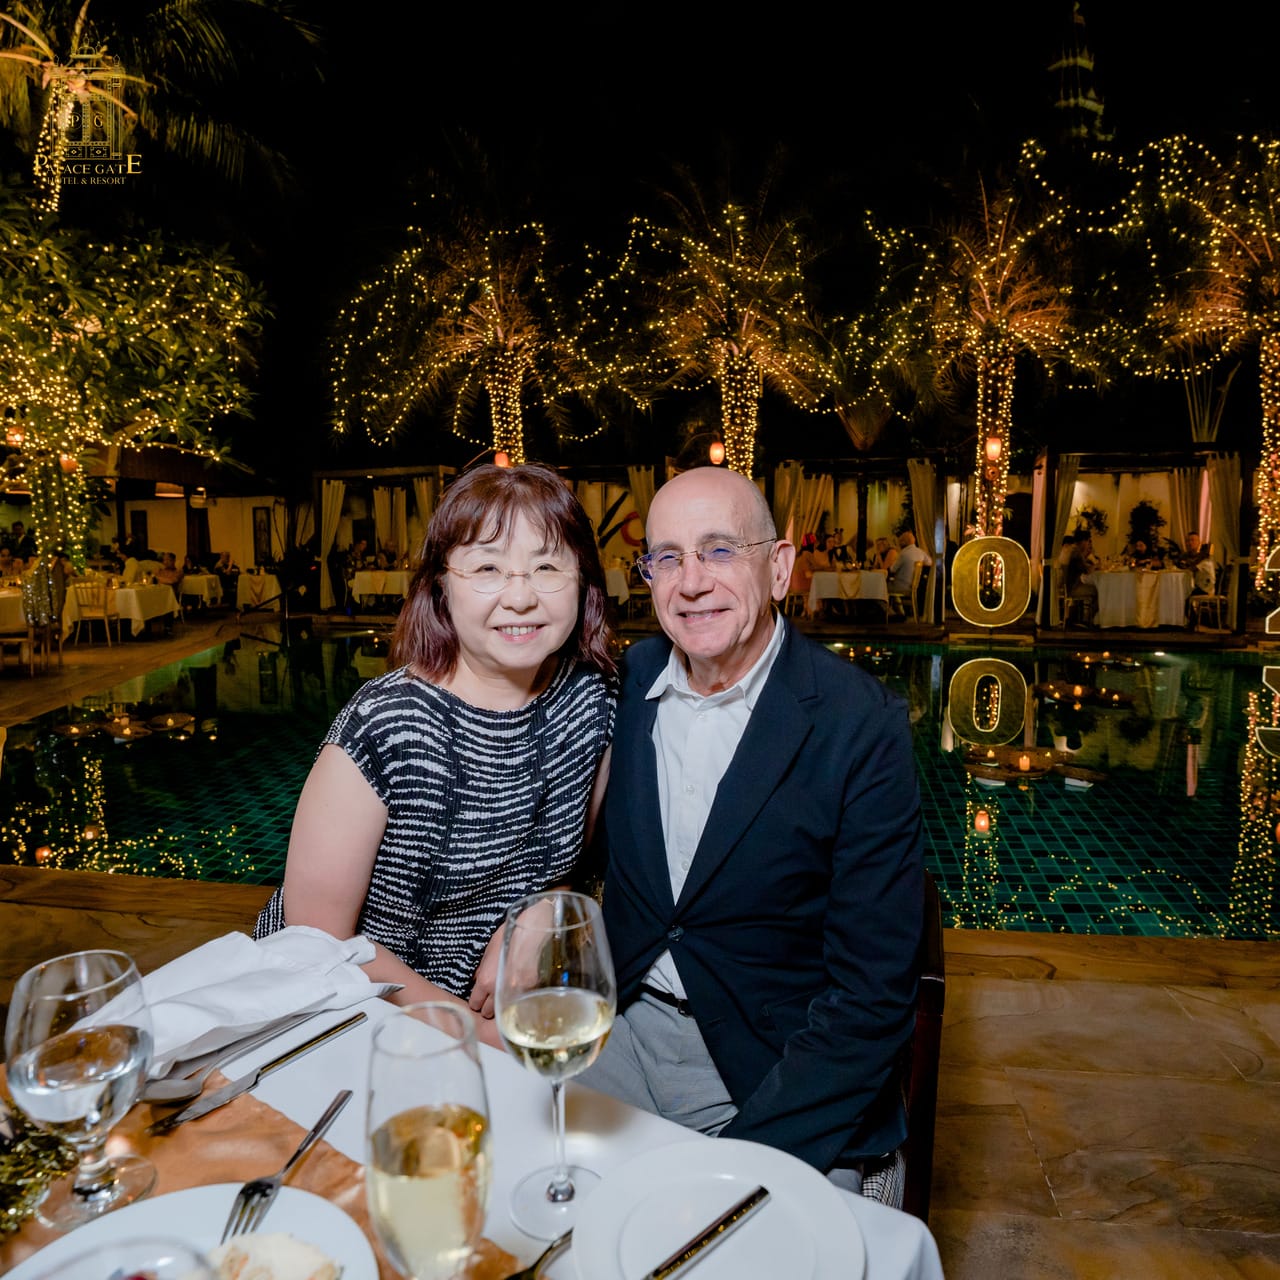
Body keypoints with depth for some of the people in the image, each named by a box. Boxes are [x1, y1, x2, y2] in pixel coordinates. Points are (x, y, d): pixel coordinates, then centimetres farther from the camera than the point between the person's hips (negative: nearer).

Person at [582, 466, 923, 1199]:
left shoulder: (860, 724, -14)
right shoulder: (624, 682, -1)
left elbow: (875, 989, -14)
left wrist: (751, 1148, -19)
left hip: (778, 1070, -3)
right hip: (624, 1029, 4)